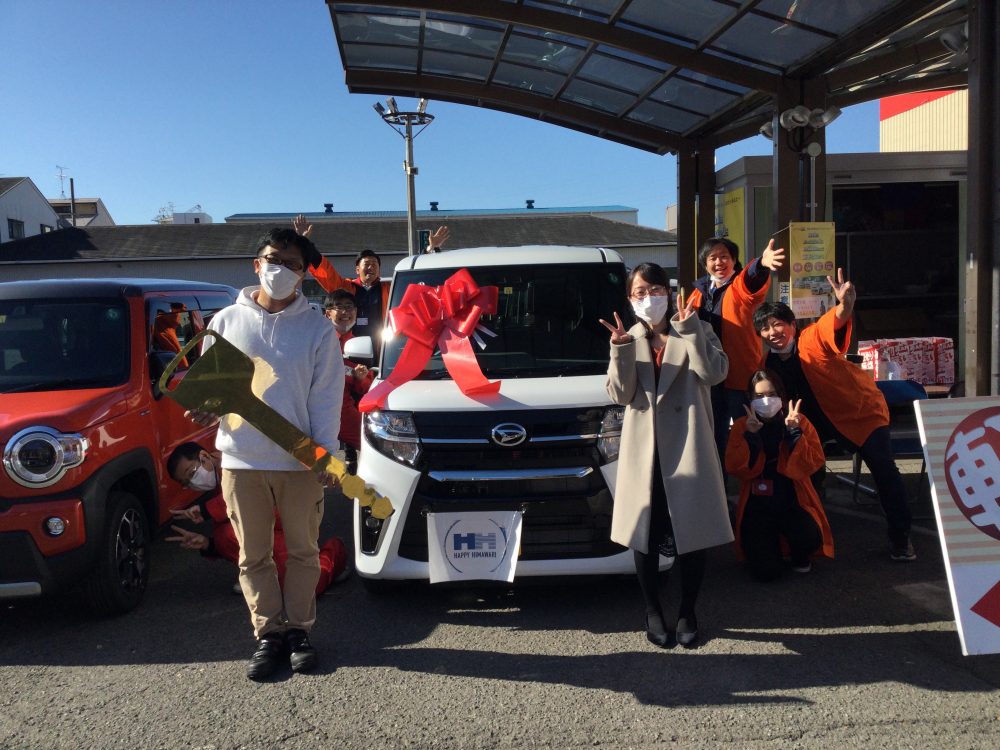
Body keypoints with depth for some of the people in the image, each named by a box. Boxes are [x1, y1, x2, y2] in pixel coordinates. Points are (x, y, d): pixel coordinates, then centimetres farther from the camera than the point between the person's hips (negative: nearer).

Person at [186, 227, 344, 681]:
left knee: (303, 551, 9)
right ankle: (269, 634, 19)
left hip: (299, 461, -1)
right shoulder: (227, 322, 6)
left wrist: (326, 454, -9)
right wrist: (207, 408, -12)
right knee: (253, 555, 7)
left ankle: (298, 630, 22)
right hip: (241, 459, 1)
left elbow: (326, 398, -1)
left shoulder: (317, 329, 1)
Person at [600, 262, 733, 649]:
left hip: (688, 447, -2)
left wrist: (689, 328, -16)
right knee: (645, 536, 6)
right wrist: (621, 348, -13)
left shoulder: (696, 333, 5)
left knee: (693, 533, 3)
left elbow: (715, 373, -14)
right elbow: (620, 394, -1)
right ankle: (653, 612, 22)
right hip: (644, 449, 2)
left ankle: (687, 613, 20)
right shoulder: (629, 338, 11)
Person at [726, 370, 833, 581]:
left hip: (792, 501, 0)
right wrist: (750, 436, -21)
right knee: (765, 571, -16)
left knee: (810, 539, -32)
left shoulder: (799, 422, 0)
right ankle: (771, 544, 21)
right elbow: (735, 469, -10)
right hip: (757, 505, 0)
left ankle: (799, 556, 7)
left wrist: (794, 433, -21)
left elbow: (814, 463, -10)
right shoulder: (742, 426, 1)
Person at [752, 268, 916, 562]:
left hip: (861, 410, -5)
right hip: (819, 419, 5)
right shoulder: (770, 364, -9)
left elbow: (833, 324, -50)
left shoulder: (813, 339, -26)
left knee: (884, 469, -10)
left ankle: (900, 535, 7)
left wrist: (845, 306, -71)